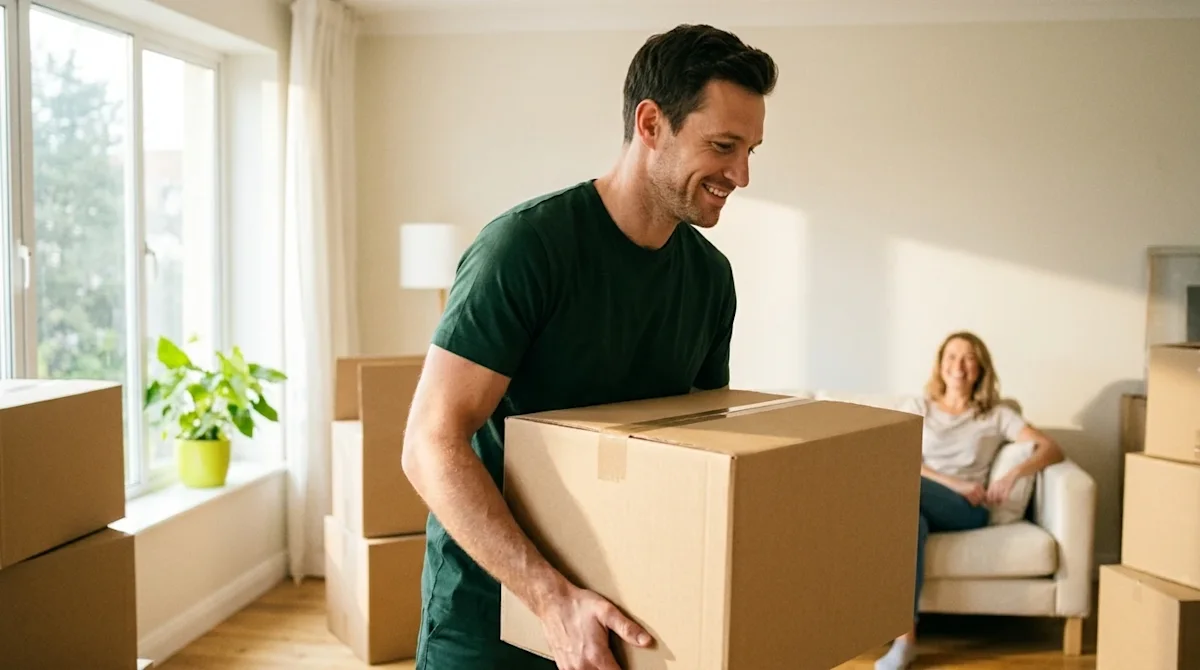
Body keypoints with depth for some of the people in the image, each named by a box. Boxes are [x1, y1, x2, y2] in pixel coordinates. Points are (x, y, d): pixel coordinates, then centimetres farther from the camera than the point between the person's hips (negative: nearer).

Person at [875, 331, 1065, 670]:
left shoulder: (996, 415, 17)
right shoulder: (919, 408, 19)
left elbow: (1052, 449, 7)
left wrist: (1013, 475, -13)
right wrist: (956, 484, -10)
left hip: (965, 511, -1)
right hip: (915, 503, 1)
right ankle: (905, 637, -41)